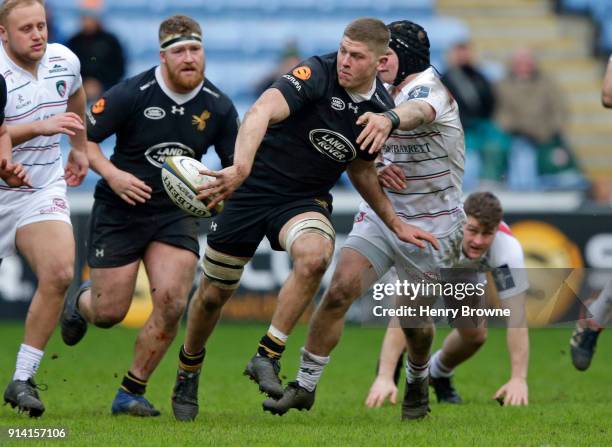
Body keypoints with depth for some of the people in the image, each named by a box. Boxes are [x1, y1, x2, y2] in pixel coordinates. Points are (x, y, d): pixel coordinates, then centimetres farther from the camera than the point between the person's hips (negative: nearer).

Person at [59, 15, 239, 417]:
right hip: (120, 212, -2)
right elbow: (83, 137, -8)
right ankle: (81, 302, 40)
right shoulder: (132, 94, -15)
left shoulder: (218, 106, -5)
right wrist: (112, 174, -23)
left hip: (178, 214, 2)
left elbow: (238, 165, 5)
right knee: (109, 313, -1)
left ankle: (131, 393, 0)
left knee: (171, 303, -18)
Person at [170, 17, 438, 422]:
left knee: (315, 255, -32)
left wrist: (396, 225, 15)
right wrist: (241, 166, -55)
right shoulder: (317, 74, -20)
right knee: (214, 294, 6)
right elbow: (261, 111, -38)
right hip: (252, 187, -3)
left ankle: (268, 357, -20)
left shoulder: (381, 109, -2)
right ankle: (188, 370, 36)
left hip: (305, 201, 3)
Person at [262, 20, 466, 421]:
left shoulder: (429, 89, -18)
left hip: (431, 227, -5)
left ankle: (418, 380, 36)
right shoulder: (384, 93, 4)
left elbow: (417, 112, -45)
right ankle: (305, 385, -7)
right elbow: (364, 148, 17)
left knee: (413, 319, 4)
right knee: (340, 289, -12)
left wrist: (389, 119, -68)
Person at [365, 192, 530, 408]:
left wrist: (518, 379, -47)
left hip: (463, 270, 3)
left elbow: (516, 317, -37)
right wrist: (384, 377, -58)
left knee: (475, 335, -8)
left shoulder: (509, 249, -39)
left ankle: (439, 373, 27)